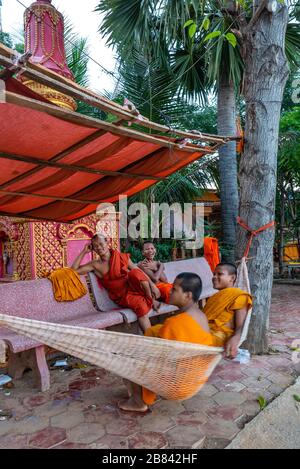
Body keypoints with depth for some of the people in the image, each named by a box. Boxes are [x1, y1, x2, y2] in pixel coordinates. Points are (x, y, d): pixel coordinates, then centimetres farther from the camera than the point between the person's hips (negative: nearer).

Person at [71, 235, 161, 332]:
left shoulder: (122, 257, 7)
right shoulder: (95, 265, 4)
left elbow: (139, 272, 4)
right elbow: (74, 270, -6)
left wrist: (152, 284, -9)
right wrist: (84, 252, -4)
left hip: (133, 287, 1)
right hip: (121, 296, -1)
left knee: (135, 272, -31)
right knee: (140, 304, -32)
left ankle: (152, 301, -19)